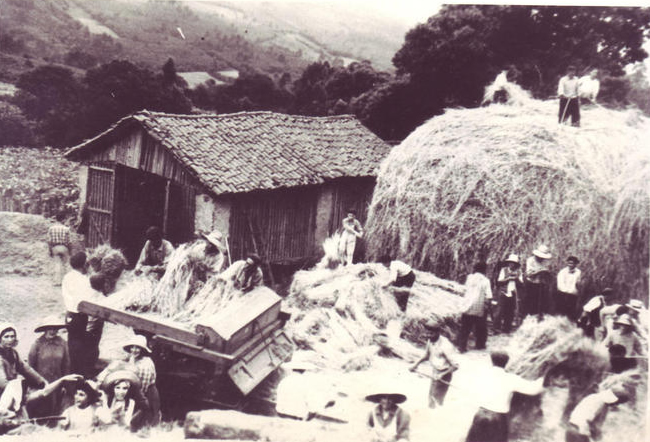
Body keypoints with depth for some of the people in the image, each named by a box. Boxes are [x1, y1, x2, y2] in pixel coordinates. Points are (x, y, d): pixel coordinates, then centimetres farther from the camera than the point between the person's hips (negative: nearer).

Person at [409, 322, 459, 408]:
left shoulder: (445, 346, -27)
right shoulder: (430, 341, -4)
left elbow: (455, 365, -26)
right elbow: (426, 355, 16)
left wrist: (442, 375, -34)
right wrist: (416, 364, 3)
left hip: (443, 375, -8)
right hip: (435, 372, 8)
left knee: (436, 400, -5)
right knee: (431, 396, 19)